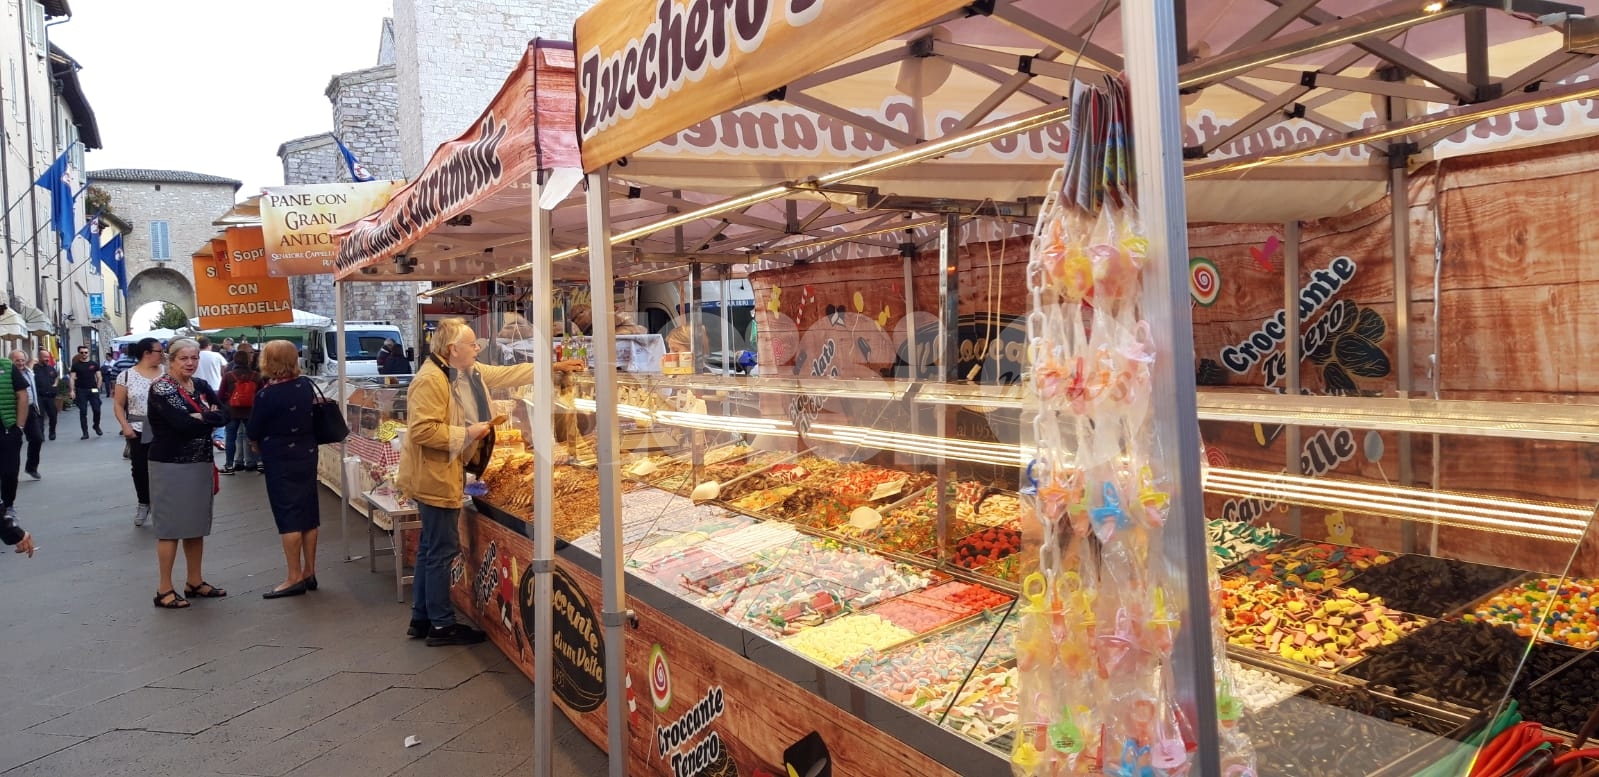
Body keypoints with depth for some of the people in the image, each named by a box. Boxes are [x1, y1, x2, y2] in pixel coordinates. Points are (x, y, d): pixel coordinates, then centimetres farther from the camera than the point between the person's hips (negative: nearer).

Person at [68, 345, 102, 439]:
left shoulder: (94, 364, 8)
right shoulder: (76, 365, 4)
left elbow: (99, 377, 10)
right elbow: (72, 378, 1)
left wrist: (98, 388, 1)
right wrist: (72, 391, -8)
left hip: (93, 390, 0)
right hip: (81, 391, 0)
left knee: (97, 410, -6)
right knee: (83, 412, 1)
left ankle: (96, 426, 21)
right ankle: (85, 432, 4)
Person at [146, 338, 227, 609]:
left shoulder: (202, 385, 9)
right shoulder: (161, 388, -10)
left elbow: (224, 416, -2)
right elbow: (182, 422, -24)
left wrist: (200, 417, -17)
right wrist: (208, 418, -10)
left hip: (201, 464, 7)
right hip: (171, 465, -7)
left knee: (197, 524, 13)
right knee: (170, 526, -1)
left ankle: (195, 582, 24)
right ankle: (164, 590, 6)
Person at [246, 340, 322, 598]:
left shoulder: (267, 394, -16)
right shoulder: (306, 385, 1)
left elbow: (253, 433, -7)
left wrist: (258, 441, 13)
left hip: (280, 459, -6)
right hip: (307, 454, 6)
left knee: (288, 516, -2)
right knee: (309, 513, 10)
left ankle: (295, 578, 2)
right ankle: (309, 573, 18)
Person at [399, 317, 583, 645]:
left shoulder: (471, 372, 8)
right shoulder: (431, 380, -21)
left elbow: (507, 374, 17)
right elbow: (421, 431, -26)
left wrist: (554, 367, 15)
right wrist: (466, 433, -20)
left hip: (447, 474, 10)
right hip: (434, 477, -10)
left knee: (431, 548, 17)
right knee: (442, 550, -2)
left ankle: (421, 618, 28)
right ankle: (441, 624, 9)